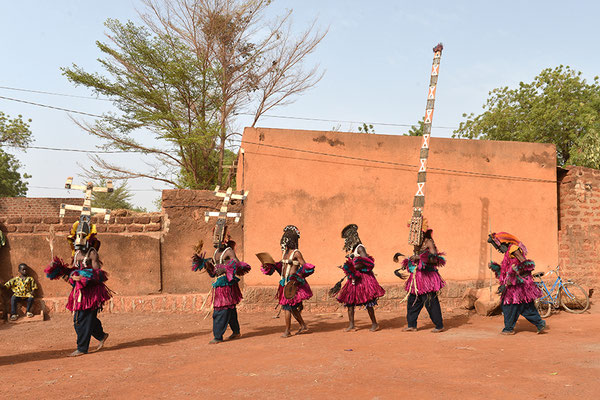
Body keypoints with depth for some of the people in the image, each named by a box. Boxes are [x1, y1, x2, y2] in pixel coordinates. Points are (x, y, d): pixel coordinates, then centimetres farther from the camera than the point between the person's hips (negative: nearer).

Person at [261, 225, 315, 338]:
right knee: (292, 307, 13)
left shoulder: (296, 253, -9)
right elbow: (281, 265, 25)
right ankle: (303, 326, 27)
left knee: (287, 306, -7)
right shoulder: (284, 252, 12)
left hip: (292, 283, -8)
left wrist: (297, 277, -23)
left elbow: (305, 267, -12)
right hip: (284, 282, 8)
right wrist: (269, 266, 12)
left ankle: (287, 331, 2)